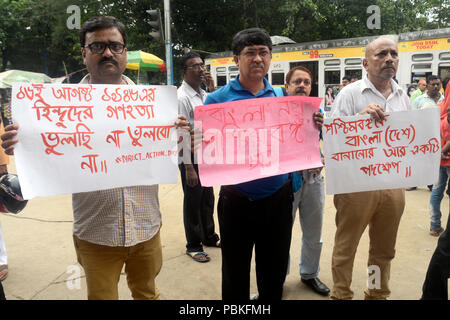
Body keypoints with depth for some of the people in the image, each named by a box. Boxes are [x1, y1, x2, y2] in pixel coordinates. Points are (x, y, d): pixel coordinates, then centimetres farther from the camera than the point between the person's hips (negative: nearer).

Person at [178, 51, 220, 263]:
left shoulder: (204, 94, 9)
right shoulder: (182, 97, -16)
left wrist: (212, 89, -1)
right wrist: (189, 167, -20)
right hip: (191, 157, -8)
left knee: (208, 198, 19)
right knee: (193, 202, 6)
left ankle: (209, 237, 38)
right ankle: (193, 246, 23)